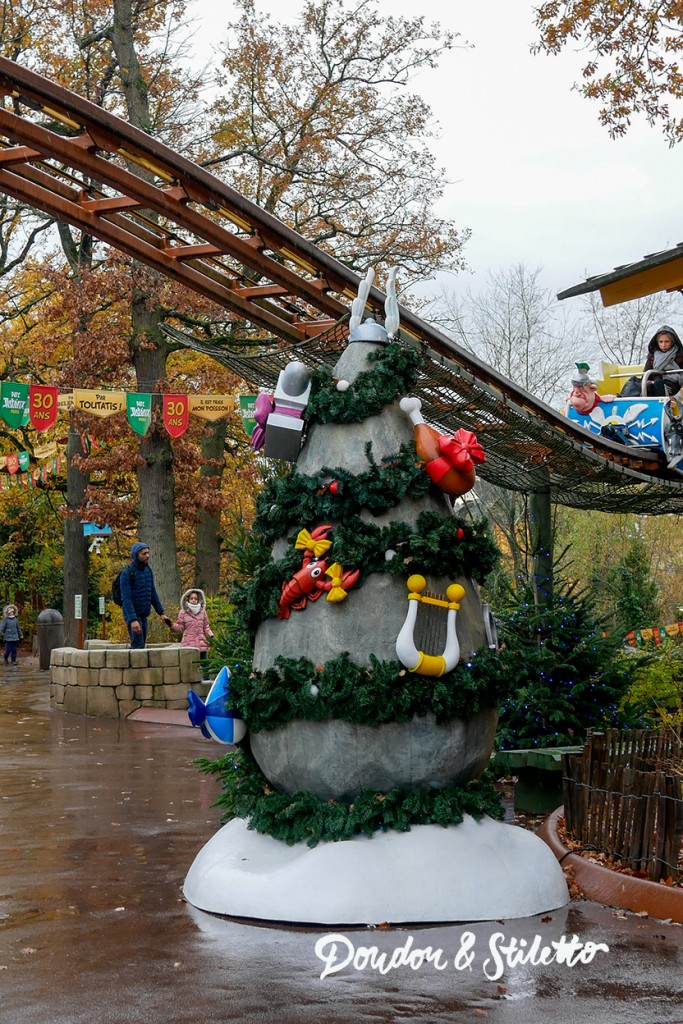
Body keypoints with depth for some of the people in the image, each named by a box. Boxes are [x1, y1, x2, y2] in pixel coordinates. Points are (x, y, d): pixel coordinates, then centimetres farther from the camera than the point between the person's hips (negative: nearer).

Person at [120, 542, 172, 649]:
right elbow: (126, 599, -20)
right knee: (138, 645, -14)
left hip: (144, 615, 8)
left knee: (141, 645, 11)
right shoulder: (127, 573, -14)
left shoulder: (148, 571, 8)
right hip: (132, 615, -8)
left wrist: (161, 613, 12)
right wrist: (133, 620, -28)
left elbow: (153, 594, 16)